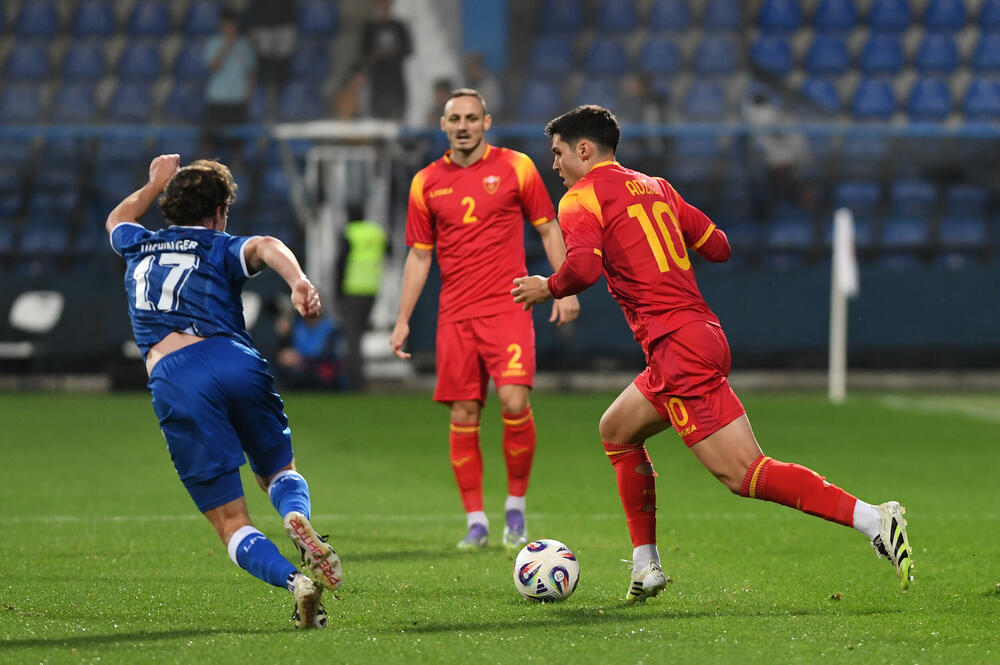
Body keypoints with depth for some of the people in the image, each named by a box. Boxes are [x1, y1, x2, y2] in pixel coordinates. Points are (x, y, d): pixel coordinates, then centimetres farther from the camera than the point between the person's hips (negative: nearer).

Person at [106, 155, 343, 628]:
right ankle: (298, 518, -13)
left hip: (171, 380, 1)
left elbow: (117, 220, 55)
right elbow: (266, 247, -8)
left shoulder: (139, 247, 28)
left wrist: (155, 184, 71)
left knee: (231, 523, 0)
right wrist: (299, 281, -27)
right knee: (278, 469, 24)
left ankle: (293, 581, -28)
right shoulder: (222, 248, 18)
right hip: (235, 360, -1)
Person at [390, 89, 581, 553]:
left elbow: (548, 229, 8)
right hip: (455, 316, 2)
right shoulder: (427, 183, 8)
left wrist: (565, 289, 0)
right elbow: (419, 255, 14)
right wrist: (403, 319, 9)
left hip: (508, 307, -2)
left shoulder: (515, 167, 3)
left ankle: (516, 506, 2)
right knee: (463, 417, 0)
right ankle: (475, 521, 10)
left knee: (514, 403, -16)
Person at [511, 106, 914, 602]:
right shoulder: (654, 188, 21)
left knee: (743, 473, -13)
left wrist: (548, 288, -1)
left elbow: (584, 266, -20)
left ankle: (871, 519, -26)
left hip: (676, 346, -9)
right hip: (702, 333, 9)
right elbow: (718, 247, 19)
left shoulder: (581, 199, -2)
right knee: (617, 431, 25)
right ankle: (645, 565, 23)